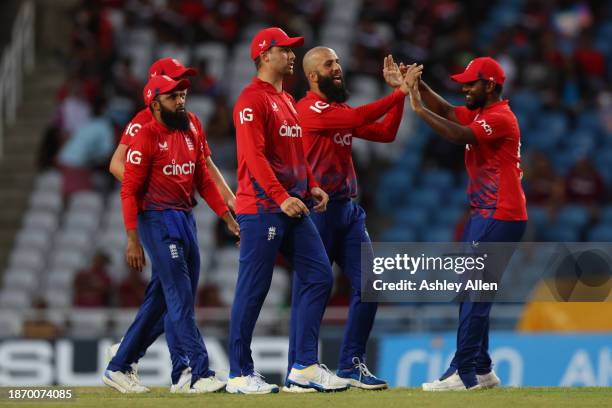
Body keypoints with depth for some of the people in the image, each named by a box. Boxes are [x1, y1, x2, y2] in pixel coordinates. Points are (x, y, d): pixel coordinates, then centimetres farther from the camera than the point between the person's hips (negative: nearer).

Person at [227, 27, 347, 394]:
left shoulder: (288, 101, 20)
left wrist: (312, 186, 9)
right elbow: (254, 156, -19)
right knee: (254, 289, -5)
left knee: (319, 276, 4)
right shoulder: (252, 99, -10)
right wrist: (281, 197, -25)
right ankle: (240, 374, 2)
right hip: (262, 208, -9)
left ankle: (305, 367, 7)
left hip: (294, 206, 9)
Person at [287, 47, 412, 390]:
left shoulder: (342, 111, 17)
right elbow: (358, 118, -23)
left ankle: (352, 363, 10)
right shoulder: (308, 109, -11)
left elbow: (385, 133, 12)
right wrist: (400, 93, -21)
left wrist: (399, 91, 4)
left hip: (349, 210, 8)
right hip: (317, 209, -8)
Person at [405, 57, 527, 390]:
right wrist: (418, 85, -2)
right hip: (482, 215, 11)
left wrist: (419, 108, -23)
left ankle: (464, 374, -16)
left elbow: (458, 135, -27)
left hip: (500, 219, -11)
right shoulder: (480, 114, 16)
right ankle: (482, 371, 17)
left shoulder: (500, 118, -15)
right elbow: (447, 112, 11)